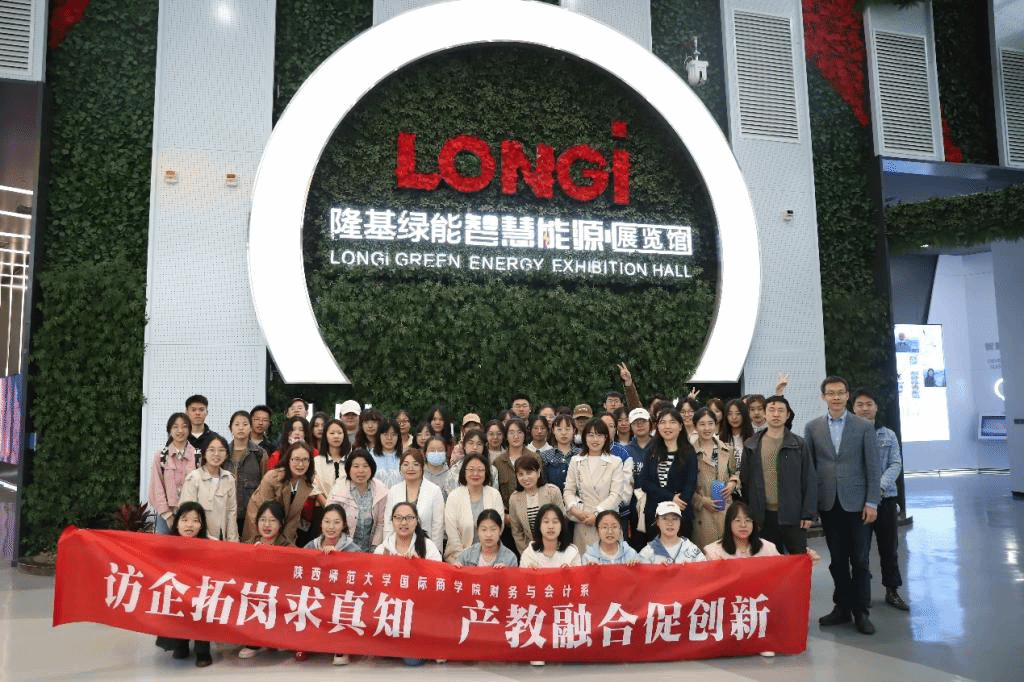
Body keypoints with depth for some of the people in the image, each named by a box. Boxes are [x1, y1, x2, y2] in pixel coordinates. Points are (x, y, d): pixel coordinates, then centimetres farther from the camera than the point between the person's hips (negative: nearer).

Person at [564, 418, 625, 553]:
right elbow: (568, 491, 9)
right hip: (582, 523, 2)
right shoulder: (576, 461, 11)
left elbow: (616, 495, -3)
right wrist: (575, 510, -8)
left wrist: (597, 514, -13)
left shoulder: (615, 462, 3)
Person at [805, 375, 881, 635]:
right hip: (828, 504, 2)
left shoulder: (864, 427, 0)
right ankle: (842, 607, 21)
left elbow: (872, 467, -1)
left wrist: (871, 502, -7)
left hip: (856, 503, -2)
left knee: (860, 560, 4)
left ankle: (861, 611, 16)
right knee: (837, 559, 10)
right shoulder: (812, 427, 5)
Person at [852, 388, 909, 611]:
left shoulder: (888, 435, 7)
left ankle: (892, 591, 21)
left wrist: (880, 487, -15)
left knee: (889, 546, 8)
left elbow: (896, 464, 0)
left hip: (885, 497, 2)